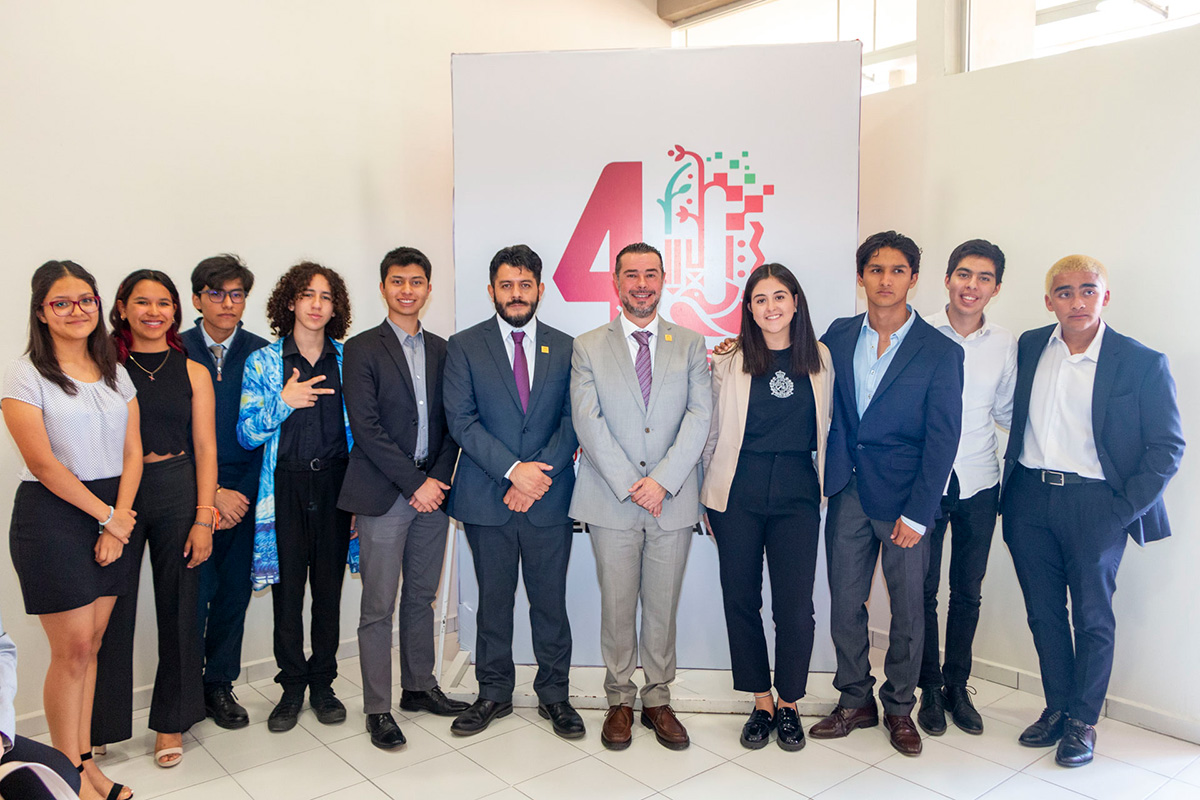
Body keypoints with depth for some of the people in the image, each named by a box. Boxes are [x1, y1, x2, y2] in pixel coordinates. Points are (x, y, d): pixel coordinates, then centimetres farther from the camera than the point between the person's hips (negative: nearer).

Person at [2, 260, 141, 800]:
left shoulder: (115, 373, 10)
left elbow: (132, 453, 6)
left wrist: (118, 521, -5)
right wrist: (106, 516, -9)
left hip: (111, 513, 5)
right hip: (52, 516, -5)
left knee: (90, 644, 10)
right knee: (72, 648, -1)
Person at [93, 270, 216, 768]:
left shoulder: (193, 373, 5)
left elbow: (205, 450, 2)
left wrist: (203, 517, -5)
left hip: (177, 493, 1)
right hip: (114, 497, -1)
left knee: (178, 609, 8)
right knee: (112, 611, 5)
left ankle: (171, 723, 26)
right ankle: (101, 727, 24)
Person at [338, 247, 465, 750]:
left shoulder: (441, 350, 12)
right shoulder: (361, 350, -3)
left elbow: (451, 423, 10)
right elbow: (366, 428, -10)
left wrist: (438, 478, -4)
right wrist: (414, 483, -13)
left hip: (431, 490, 5)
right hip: (384, 495, -4)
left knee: (422, 597, 15)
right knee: (378, 606, 2)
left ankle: (419, 687, 30)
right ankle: (377, 709, 14)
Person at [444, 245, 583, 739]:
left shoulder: (564, 348, 8)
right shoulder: (465, 346, 3)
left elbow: (573, 420, 2)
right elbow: (461, 420, -5)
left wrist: (539, 475, -11)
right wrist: (513, 470, -14)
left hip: (549, 497, 1)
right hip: (487, 497, 0)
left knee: (550, 600, 8)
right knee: (493, 600, 10)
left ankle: (554, 694, 24)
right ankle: (494, 693, 26)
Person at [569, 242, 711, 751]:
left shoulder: (691, 345, 8)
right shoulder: (588, 347, 6)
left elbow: (699, 415, -2)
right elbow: (587, 421, -4)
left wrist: (662, 480, -13)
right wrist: (630, 485, -12)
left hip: (673, 499, 1)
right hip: (612, 500, -1)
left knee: (663, 607, 9)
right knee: (617, 607, 7)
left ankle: (658, 699, 25)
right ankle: (620, 701, 23)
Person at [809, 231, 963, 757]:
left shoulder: (941, 352, -6)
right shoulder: (838, 335, 5)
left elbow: (941, 440, -8)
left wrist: (917, 514, -12)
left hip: (904, 497, -2)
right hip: (848, 492, 3)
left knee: (908, 609, 9)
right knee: (845, 602, 10)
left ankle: (899, 708, 29)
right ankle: (855, 701, 29)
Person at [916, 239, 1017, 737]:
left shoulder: (1006, 345, 3)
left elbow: (1006, 411, 10)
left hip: (978, 483, 2)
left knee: (967, 592, 13)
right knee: (923, 589, 7)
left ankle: (957, 685, 29)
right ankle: (929, 687, 25)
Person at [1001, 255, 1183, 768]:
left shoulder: (1142, 364, -6)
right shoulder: (1027, 348, 4)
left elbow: (1167, 448, -4)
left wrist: (1124, 510, -11)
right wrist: (1013, 482, 7)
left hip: (1095, 504, -3)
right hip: (1029, 498, 4)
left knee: (1092, 616, 6)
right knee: (1043, 611, 12)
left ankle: (1083, 720, 23)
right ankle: (1057, 707, 30)